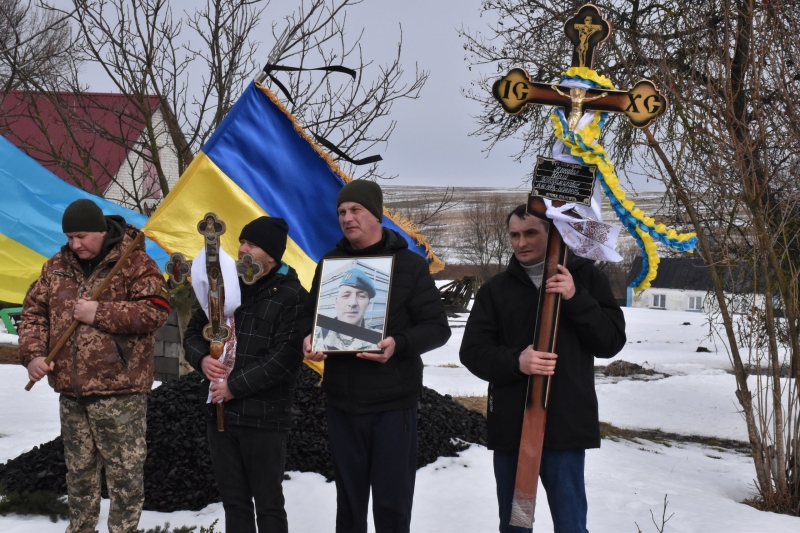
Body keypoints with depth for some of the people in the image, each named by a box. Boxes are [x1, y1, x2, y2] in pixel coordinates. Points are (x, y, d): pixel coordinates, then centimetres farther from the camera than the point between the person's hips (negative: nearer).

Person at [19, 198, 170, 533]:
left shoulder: (134, 264, -7)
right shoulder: (57, 267, 11)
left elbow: (156, 311, -15)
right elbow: (34, 312, 14)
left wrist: (100, 313, -18)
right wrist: (33, 353, -3)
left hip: (118, 391, -6)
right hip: (70, 390, 6)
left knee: (124, 473, -2)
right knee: (79, 471, 18)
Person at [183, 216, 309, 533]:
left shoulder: (291, 295, -10)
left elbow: (285, 357, -18)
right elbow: (194, 332, 16)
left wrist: (235, 386, -18)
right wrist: (202, 359, -7)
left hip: (263, 416, -6)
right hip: (219, 412, 6)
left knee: (268, 503, 4)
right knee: (233, 501, 15)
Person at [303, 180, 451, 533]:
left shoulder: (409, 265, -3)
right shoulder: (330, 263, 8)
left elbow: (437, 327, -4)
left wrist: (399, 344, -23)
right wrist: (309, 339, -7)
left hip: (392, 404, -3)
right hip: (341, 402, 4)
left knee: (392, 500, 3)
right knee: (348, 497, 14)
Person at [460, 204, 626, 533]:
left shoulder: (584, 277, 4)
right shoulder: (495, 289, 9)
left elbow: (612, 341, -2)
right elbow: (472, 351, 2)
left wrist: (576, 299, -16)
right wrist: (515, 361, -17)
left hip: (565, 424, -2)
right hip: (510, 425, 3)